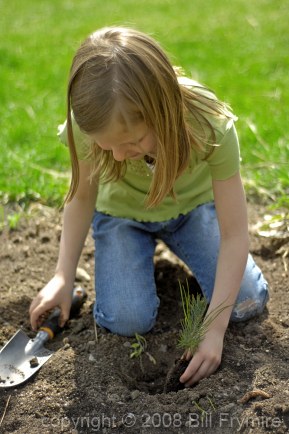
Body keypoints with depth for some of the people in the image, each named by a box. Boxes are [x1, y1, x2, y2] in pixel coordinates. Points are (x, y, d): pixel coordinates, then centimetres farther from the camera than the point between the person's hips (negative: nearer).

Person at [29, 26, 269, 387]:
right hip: (122, 212, 0)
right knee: (127, 320, -19)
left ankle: (171, 243, 15)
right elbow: (83, 196, -11)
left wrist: (214, 331, -32)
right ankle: (145, 250, 12)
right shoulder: (91, 125, -32)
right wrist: (63, 277, -17)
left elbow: (235, 236, -29)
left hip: (192, 205, 0)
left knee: (247, 303, -12)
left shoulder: (212, 126, -36)